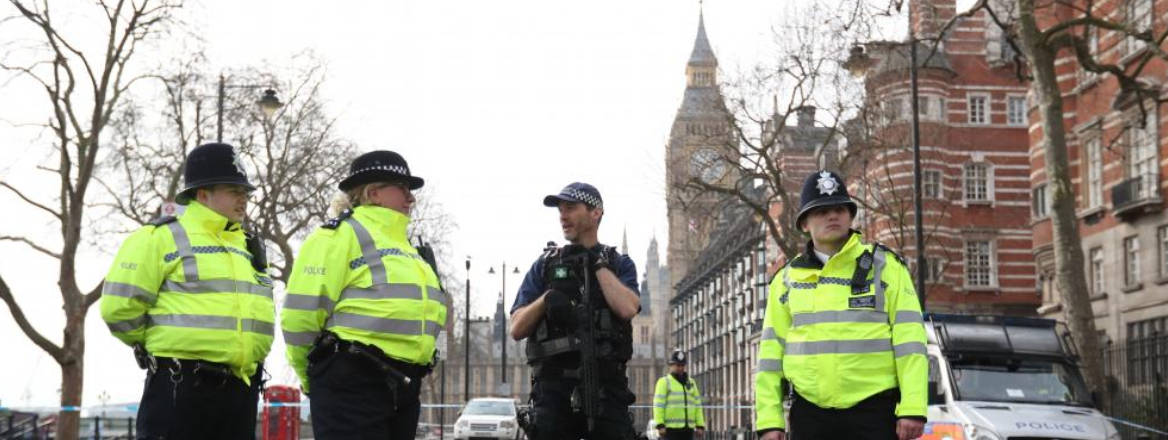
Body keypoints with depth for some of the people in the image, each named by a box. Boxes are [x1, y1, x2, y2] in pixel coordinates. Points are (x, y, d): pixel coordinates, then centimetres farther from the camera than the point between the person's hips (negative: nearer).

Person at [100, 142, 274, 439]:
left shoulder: (249, 246, 18)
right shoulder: (164, 238, -5)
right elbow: (120, 306, -8)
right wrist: (158, 345, 4)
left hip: (241, 388, 7)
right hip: (180, 386, -7)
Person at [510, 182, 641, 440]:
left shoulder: (619, 264, 14)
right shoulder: (544, 265, 16)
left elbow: (627, 309, -8)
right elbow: (517, 329, 9)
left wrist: (599, 264, -1)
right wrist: (546, 298, -8)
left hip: (606, 383, 0)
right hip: (553, 382, 1)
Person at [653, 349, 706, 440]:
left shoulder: (691, 382, 17)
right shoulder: (664, 382, 1)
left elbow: (697, 405, 15)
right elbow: (658, 406, -8)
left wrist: (700, 425, 6)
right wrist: (660, 425, -18)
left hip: (688, 428, 5)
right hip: (671, 428, -5)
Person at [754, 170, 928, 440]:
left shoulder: (884, 266, 3)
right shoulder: (787, 279, 11)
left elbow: (909, 341, -4)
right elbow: (771, 352, 10)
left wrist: (912, 408, -13)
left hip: (875, 411, -3)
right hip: (810, 414, 3)